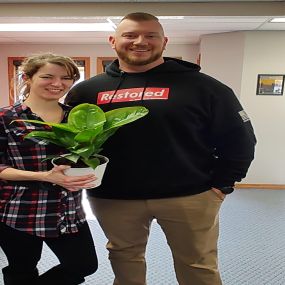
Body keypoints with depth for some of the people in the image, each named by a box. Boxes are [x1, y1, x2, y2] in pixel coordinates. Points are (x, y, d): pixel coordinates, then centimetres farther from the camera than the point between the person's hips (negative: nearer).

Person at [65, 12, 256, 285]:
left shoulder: (202, 86, -6)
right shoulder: (87, 90, 3)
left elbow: (239, 140, -1)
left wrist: (221, 185, -5)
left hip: (189, 196, -1)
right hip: (111, 197, 3)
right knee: (124, 257, 21)